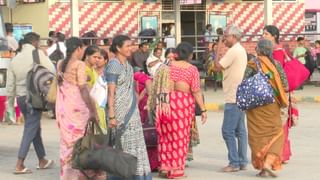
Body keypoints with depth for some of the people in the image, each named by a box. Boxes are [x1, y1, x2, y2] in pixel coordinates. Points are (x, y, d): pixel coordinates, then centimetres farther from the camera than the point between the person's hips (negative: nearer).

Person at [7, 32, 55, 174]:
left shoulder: (15, 58, 10)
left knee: (35, 128, 18)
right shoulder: (37, 54, -7)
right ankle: (19, 165, -8)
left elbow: (10, 83, 10)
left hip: (21, 97, 7)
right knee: (30, 130, -4)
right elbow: (52, 71, -14)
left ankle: (42, 160, 28)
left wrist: (11, 96, 16)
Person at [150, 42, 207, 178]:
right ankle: (176, 169, 8)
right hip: (184, 104, -3)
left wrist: (160, 103, 13)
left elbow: (159, 87, 5)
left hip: (166, 103, 3)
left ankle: (165, 167, 14)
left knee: (166, 134, 12)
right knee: (180, 137, 5)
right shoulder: (192, 69, -3)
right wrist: (203, 110, -3)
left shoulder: (168, 67, 6)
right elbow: (196, 92, -7)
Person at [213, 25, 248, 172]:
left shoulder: (233, 51, -14)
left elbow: (217, 67, -14)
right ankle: (242, 162, 14)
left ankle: (234, 163, -5)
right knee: (240, 130, 11)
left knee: (228, 131, -7)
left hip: (233, 98, -10)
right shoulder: (241, 50, 18)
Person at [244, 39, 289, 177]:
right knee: (275, 134, 10)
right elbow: (285, 85, -3)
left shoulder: (252, 64, -6)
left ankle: (261, 166, 6)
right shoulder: (276, 64, 0)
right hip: (272, 105, 1)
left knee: (258, 135, 8)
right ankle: (269, 163, -7)